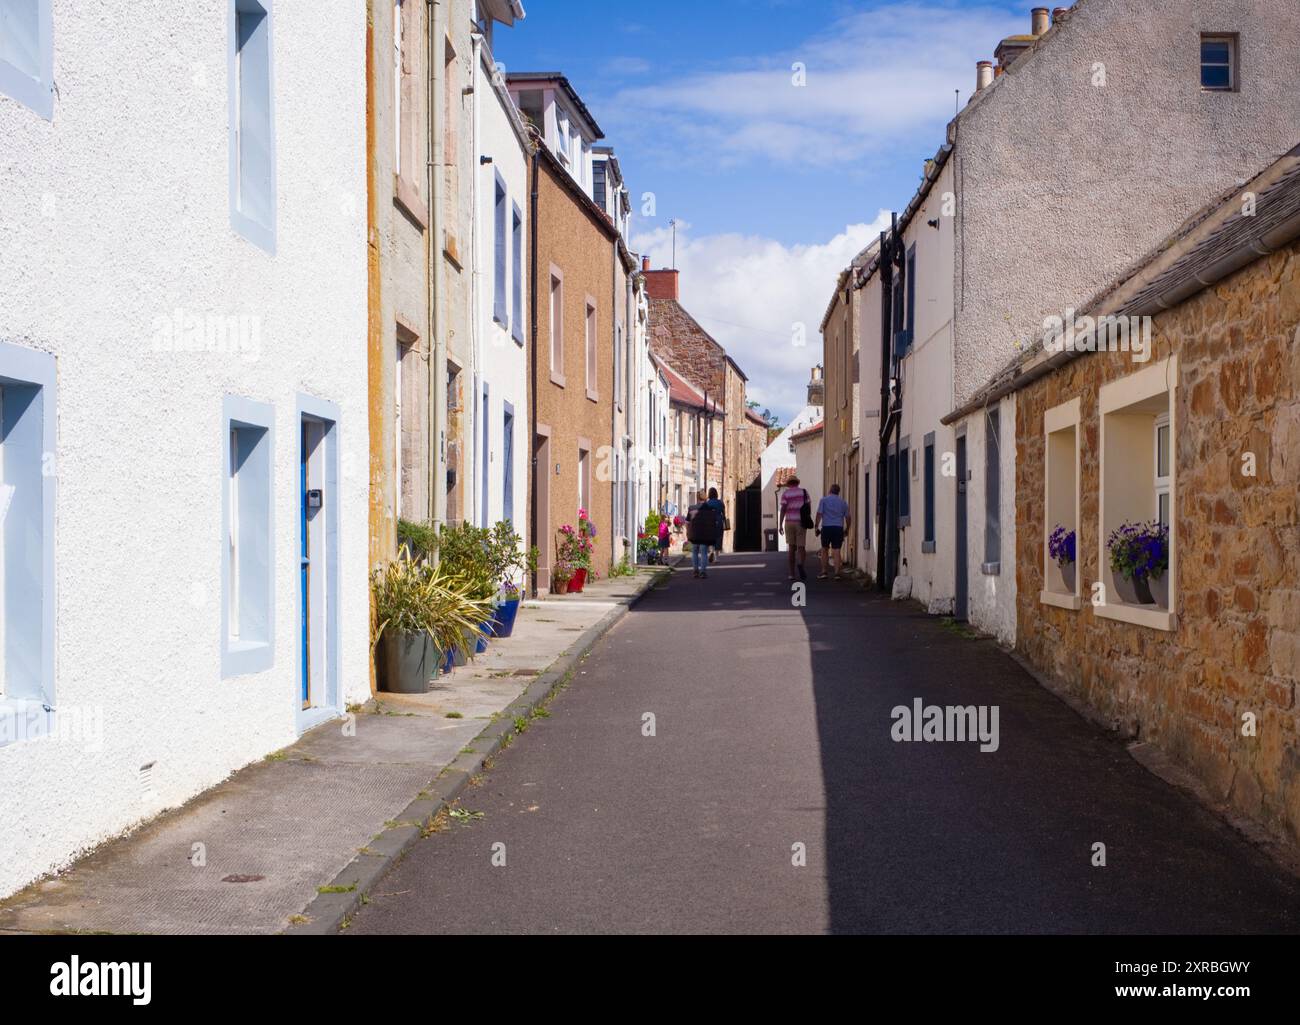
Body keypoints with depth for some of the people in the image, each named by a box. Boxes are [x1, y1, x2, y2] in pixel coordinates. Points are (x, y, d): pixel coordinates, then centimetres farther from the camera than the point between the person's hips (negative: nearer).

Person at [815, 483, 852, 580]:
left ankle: (824, 572, 9)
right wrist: (847, 529, 20)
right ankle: (837, 573, -5)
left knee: (825, 550, 11)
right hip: (839, 528, 1)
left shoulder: (824, 500, 2)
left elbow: (819, 514, -6)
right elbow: (848, 517, 10)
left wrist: (817, 527, -2)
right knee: (837, 551, 1)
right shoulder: (843, 502, 10)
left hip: (826, 528, -1)